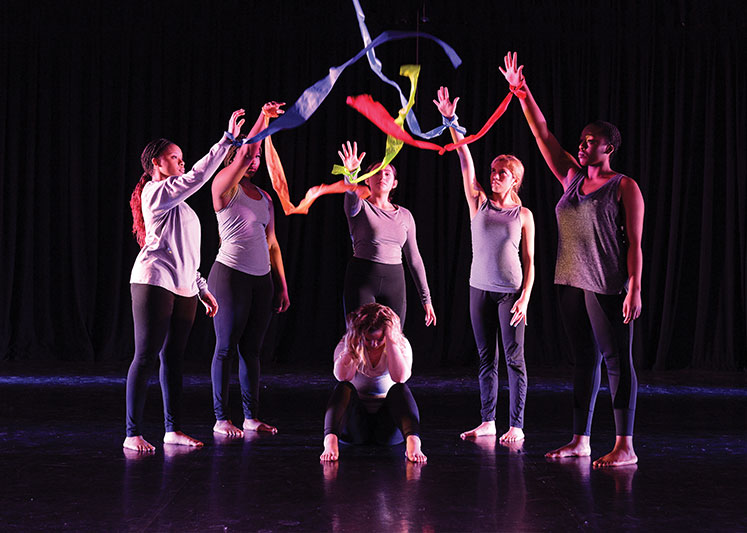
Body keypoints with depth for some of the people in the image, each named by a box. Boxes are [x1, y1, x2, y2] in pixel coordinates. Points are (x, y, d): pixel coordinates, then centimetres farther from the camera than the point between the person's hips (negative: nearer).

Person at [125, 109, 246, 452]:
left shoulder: (174, 200, 24)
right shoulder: (156, 191, -4)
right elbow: (198, 176, -17)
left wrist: (202, 288, 21)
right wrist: (228, 139, -18)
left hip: (183, 288, 9)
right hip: (154, 282, -9)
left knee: (173, 357, 8)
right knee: (146, 356, -8)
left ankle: (173, 429, 12)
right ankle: (133, 433, -6)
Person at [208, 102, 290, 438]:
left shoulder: (264, 197, 16)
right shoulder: (224, 186, -1)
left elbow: (272, 244, 17)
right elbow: (243, 153, -20)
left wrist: (282, 285, 13)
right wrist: (263, 118, -21)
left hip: (262, 278, 6)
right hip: (231, 275, -6)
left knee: (251, 349, 7)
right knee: (226, 347, -3)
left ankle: (251, 416, 11)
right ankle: (221, 418, 1)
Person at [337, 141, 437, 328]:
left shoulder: (405, 215, 12)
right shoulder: (360, 207, 2)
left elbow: (414, 258, 14)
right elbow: (351, 192, -23)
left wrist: (426, 298, 12)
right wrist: (351, 173, -45)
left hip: (394, 282, 3)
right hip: (361, 280, -3)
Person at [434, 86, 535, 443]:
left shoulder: (523, 215, 1)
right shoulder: (479, 203, 6)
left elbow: (529, 261, 1)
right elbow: (466, 162, -3)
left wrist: (525, 298, -9)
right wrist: (452, 123, -11)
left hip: (511, 292, -3)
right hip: (480, 289, 3)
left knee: (514, 358, -1)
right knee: (486, 358, 9)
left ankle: (516, 426, 2)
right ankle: (487, 422, 16)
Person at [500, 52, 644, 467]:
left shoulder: (625, 188, -5)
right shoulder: (572, 179, 12)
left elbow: (635, 243, -9)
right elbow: (544, 136, 9)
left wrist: (635, 289, -16)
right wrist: (523, 93, 1)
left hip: (609, 287, -6)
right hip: (572, 282, 7)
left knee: (617, 361, -4)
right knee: (585, 359, 11)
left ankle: (625, 446, -1)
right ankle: (581, 440, 17)